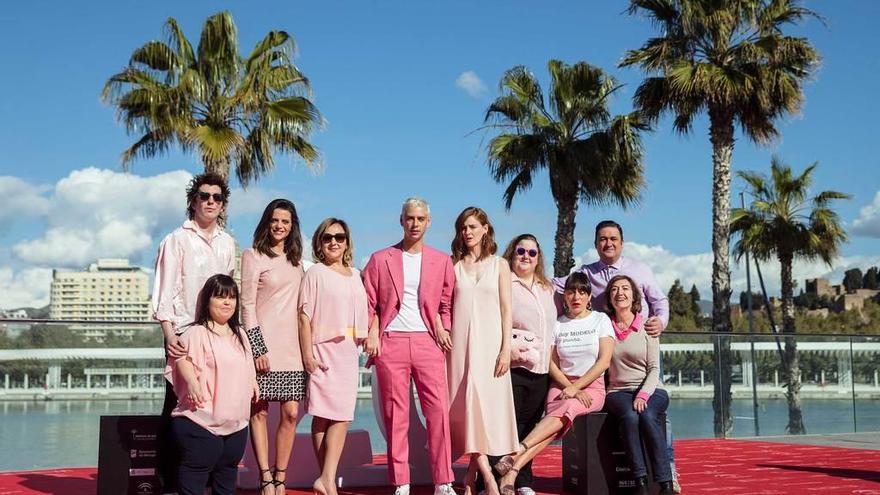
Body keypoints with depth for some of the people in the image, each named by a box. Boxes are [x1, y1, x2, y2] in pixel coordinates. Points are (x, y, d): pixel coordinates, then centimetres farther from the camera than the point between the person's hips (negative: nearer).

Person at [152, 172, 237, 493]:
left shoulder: (227, 244, 14)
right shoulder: (177, 240, -1)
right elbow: (164, 291, -7)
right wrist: (169, 333, -17)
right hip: (184, 334, -5)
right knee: (177, 406, -3)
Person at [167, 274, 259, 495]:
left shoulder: (239, 334, 15)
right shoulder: (197, 333, -11)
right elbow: (184, 359, -24)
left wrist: (253, 383, 27)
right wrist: (192, 381, -39)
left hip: (236, 423, 8)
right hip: (201, 422, -8)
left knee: (228, 470, 17)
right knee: (195, 471, -4)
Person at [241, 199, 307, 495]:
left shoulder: (296, 259, 16)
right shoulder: (253, 256, -1)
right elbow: (247, 305, -6)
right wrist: (257, 347, -12)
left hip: (291, 345, 5)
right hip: (264, 342, -5)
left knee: (290, 414, 1)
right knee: (259, 412, -3)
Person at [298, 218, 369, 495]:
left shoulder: (355, 275, 16)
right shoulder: (316, 273, -1)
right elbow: (304, 315, -6)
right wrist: (307, 354, -12)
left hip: (349, 351, 6)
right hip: (324, 349, -6)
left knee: (341, 416, 1)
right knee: (323, 415, -7)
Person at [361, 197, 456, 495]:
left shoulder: (441, 261, 12)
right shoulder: (380, 259, 9)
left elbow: (447, 303, 15)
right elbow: (368, 302, 8)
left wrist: (444, 330, 0)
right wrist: (371, 333, -4)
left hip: (427, 342, 1)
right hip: (391, 342, 0)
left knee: (439, 410, -7)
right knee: (395, 414, 0)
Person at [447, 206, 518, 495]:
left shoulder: (499, 265, 8)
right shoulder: (454, 266, 9)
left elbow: (506, 309, 4)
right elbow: (447, 308, 7)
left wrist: (506, 349, -5)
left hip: (489, 342, 0)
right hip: (460, 342, 0)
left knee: (487, 402, -5)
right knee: (468, 404, -9)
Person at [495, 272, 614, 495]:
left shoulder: (601, 320, 5)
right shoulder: (558, 324, 12)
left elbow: (604, 361, -5)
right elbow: (551, 363, 7)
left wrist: (576, 387, -13)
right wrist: (568, 387, -11)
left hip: (592, 387, -1)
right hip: (562, 384, 2)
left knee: (563, 411, -35)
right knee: (558, 420, -31)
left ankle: (516, 453, -50)